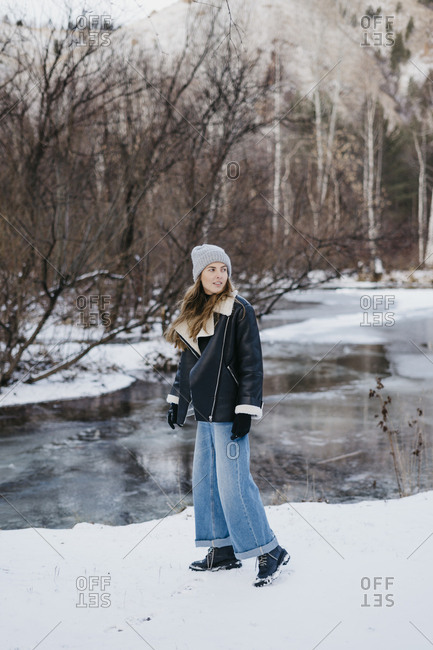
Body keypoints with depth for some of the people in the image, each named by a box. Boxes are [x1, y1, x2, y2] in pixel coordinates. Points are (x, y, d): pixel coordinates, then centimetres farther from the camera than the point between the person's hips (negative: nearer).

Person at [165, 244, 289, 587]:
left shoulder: (239, 309, -8)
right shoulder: (194, 312, 13)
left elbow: (251, 363, -11)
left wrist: (246, 410, -16)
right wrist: (177, 399, 18)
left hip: (228, 410, -8)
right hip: (205, 410, 8)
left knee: (233, 483, -9)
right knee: (206, 479, 10)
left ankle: (271, 552, 1)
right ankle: (224, 550, 21)